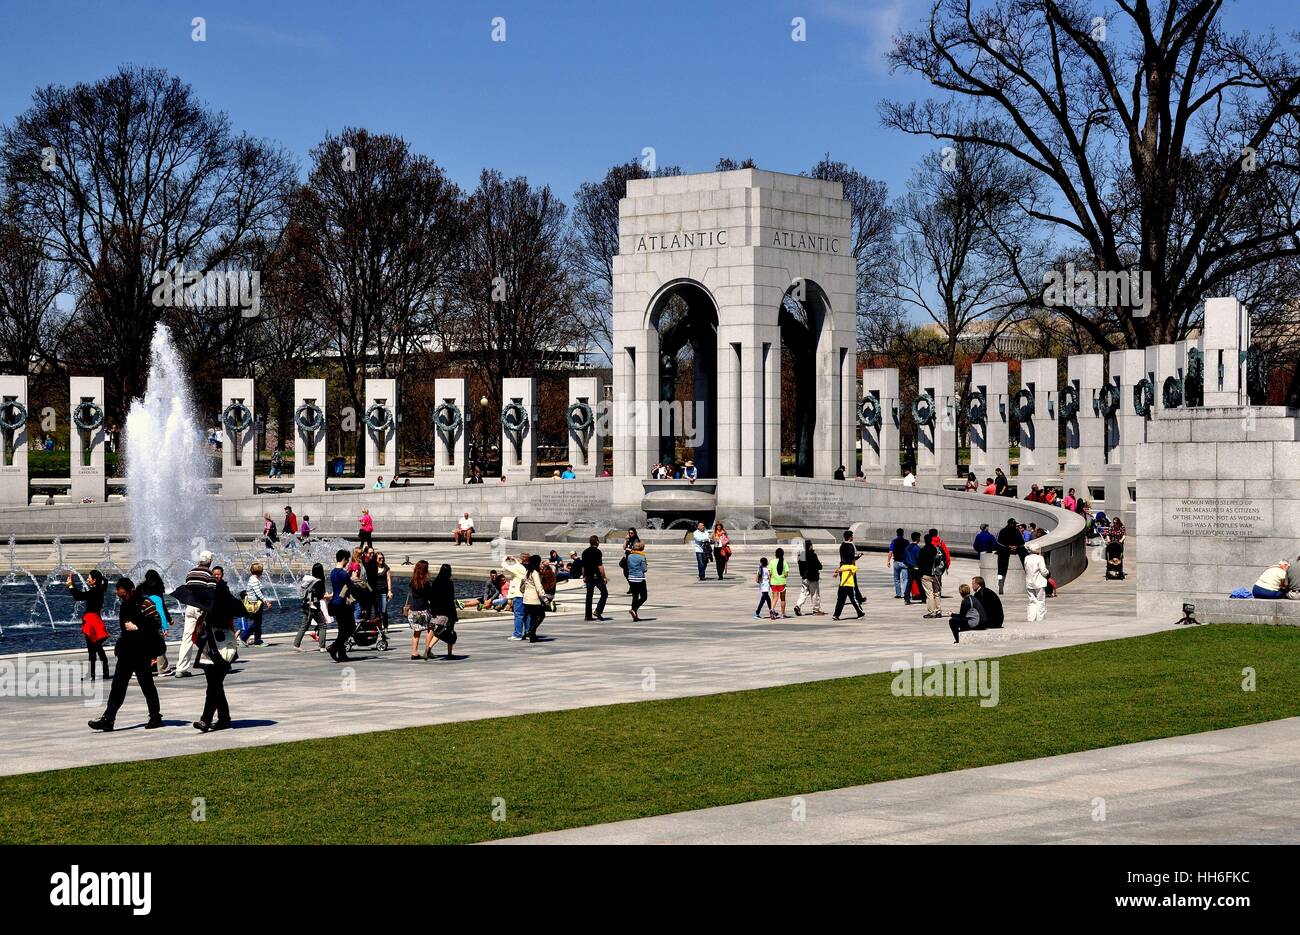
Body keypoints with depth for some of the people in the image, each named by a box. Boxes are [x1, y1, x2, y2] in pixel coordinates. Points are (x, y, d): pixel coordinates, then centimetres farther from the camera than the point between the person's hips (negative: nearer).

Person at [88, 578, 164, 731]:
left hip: (141, 653, -7)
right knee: (118, 685, 2)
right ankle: (108, 719, -1)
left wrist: (136, 628, -21)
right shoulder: (124, 605, 14)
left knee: (146, 684, 2)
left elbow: (155, 624, -19)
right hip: (126, 652, 7)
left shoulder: (145, 604, -12)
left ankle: (155, 717, 14)